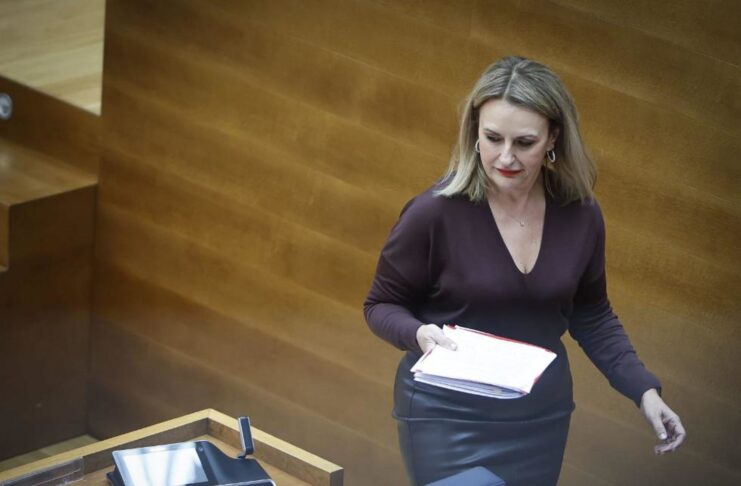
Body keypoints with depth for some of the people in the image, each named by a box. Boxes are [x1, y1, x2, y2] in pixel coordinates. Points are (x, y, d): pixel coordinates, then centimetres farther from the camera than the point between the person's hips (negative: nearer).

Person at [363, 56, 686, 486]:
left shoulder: (581, 215, -6)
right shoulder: (435, 212, -18)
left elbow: (591, 316, 9)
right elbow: (382, 306, -5)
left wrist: (644, 390, -1)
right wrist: (418, 334, -26)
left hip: (541, 415, 4)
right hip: (448, 415, -4)